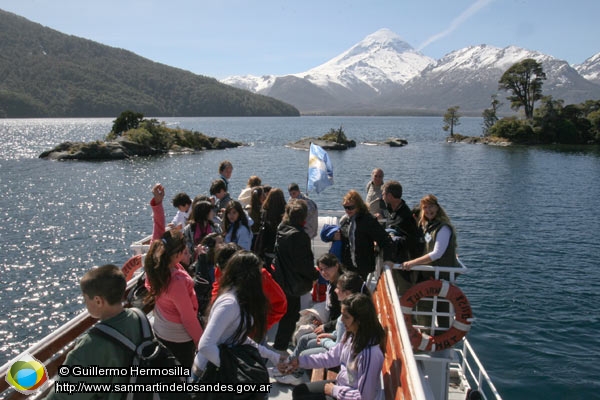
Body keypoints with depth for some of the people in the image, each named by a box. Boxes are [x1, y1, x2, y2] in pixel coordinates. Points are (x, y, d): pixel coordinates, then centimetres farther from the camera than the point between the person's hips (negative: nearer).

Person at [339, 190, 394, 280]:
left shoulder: (367, 220, -16)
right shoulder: (344, 219, 7)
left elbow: (384, 239, -20)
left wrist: (387, 259, -27)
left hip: (361, 267, -8)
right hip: (346, 265, 8)